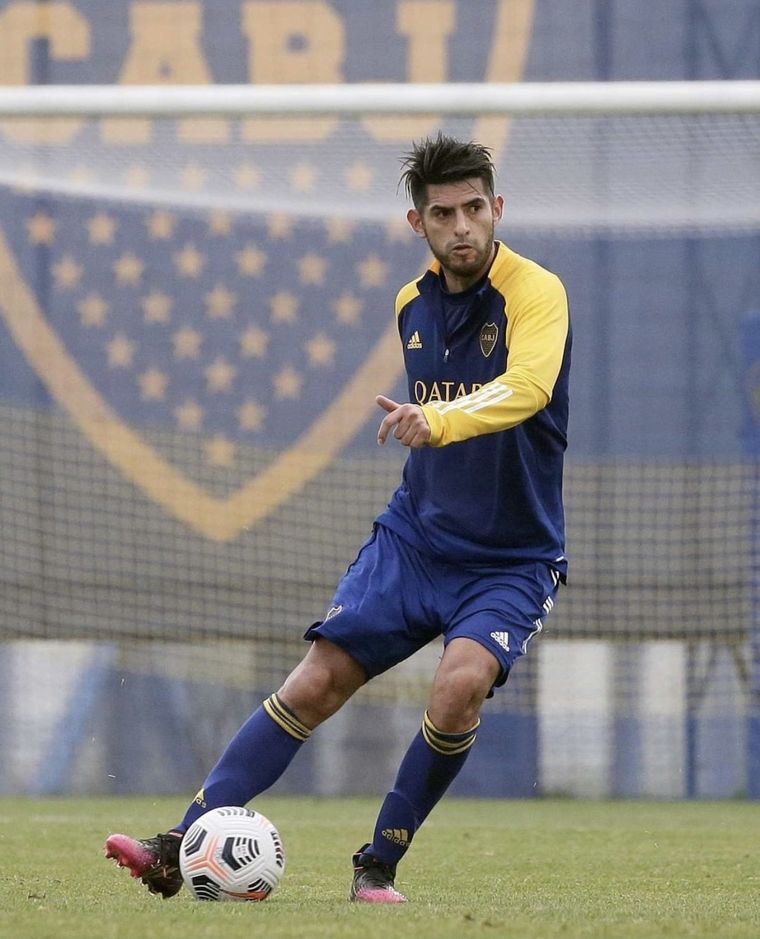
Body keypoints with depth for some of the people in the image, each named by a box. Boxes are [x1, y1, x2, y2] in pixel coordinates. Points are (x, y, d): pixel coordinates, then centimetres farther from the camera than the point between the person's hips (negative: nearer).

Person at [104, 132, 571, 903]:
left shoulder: (535, 292, -16)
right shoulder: (413, 304, 6)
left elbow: (527, 385, -37)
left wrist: (436, 420, -53)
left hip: (512, 559, -5)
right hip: (414, 535, 5)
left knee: (462, 682, -29)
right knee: (317, 680, -7)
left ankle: (378, 866, -12)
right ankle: (181, 849, -9)